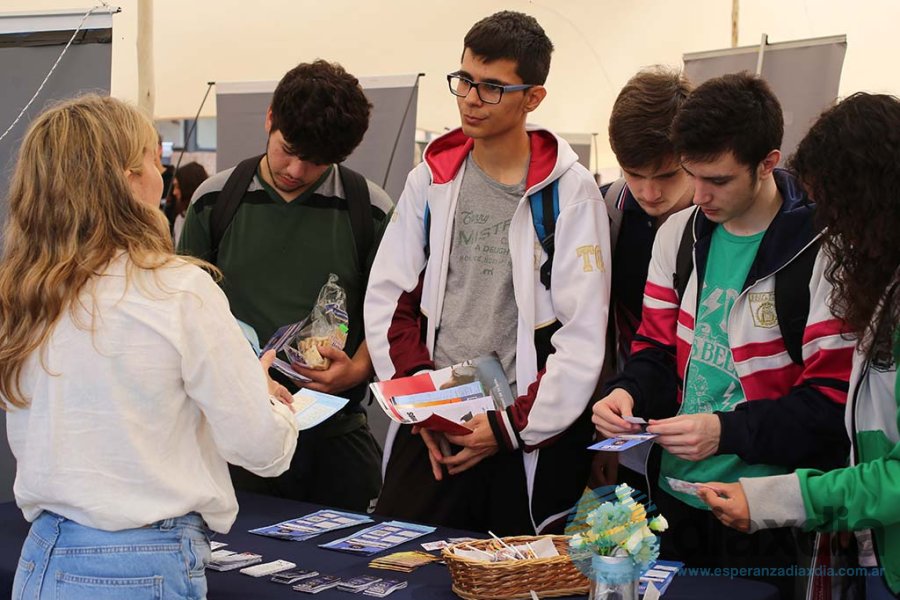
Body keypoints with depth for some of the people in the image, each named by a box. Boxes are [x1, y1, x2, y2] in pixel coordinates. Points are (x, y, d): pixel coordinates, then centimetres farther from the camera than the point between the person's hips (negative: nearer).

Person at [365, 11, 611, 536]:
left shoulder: (569, 191, -5)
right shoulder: (430, 180, 8)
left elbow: (584, 335, -8)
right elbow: (388, 299, 8)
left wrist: (512, 427, -11)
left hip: (530, 439, -3)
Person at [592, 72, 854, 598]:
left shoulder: (819, 250, -13)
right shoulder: (680, 234, 5)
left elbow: (834, 400, -15)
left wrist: (726, 431, -25)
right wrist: (627, 394, -10)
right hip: (675, 501, 6)